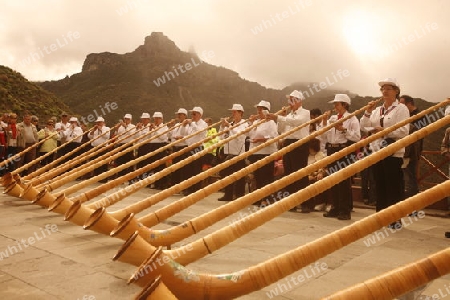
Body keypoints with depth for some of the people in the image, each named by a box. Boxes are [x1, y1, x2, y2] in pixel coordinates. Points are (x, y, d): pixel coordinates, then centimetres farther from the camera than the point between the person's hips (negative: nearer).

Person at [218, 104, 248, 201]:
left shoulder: (244, 124, -3)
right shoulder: (229, 124, 15)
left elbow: (239, 135, -20)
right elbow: (221, 137, 11)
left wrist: (229, 126, -17)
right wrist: (222, 126, -2)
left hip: (238, 153, -7)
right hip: (228, 152, 7)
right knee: (226, 173, 9)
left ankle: (239, 195, 8)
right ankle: (228, 194, 19)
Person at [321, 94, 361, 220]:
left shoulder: (352, 118, -3)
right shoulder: (332, 118, 14)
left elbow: (357, 137, -12)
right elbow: (325, 136, 9)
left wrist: (343, 129, -18)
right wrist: (325, 122, -1)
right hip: (331, 150, 6)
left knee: (344, 180, -3)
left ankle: (346, 211, 6)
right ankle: (336, 208, 19)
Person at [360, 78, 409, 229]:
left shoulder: (401, 109, -3)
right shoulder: (377, 110, 14)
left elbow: (404, 131, -14)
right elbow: (364, 126, 8)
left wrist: (385, 131, -19)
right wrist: (368, 112, -4)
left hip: (394, 153, -6)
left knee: (394, 187, -1)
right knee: (380, 187, 11)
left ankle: (395, 220, 8)